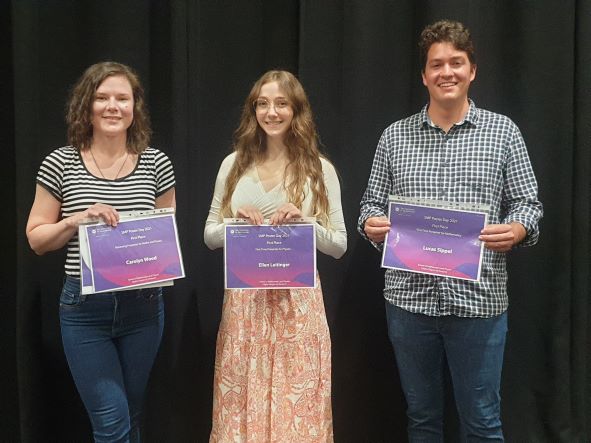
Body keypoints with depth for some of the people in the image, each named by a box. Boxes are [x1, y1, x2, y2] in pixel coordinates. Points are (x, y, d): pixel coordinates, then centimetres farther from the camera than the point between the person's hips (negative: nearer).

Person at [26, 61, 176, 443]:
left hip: (143, 306, 2)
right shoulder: (61, 163, -3)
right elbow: (36, 239, 2)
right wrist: (77, 219, -16)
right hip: (85, 309, -2)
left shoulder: (156, 163, 0)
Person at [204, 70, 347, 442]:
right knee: (242, 406, 8)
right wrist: (235, 223, -10)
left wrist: (305, 222, -16)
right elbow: (210, 236, 10)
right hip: (244, 299, 2)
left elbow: (340, 245, 1)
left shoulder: (320, 169, 2)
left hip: (297, 300, -1)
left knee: (297, 409, 3)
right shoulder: (234, 164, 7)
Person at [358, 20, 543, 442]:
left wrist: (516, 230, -19)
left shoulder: (503, 131, 2)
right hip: (409, 297, 2)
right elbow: (373, 203, 10)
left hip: (479, 298, -2)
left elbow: (528, 204, 3)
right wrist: (371, 224, -12)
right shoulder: (395, 136, 7)